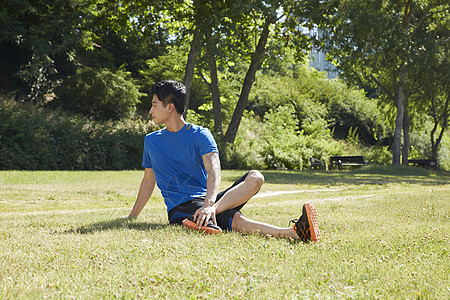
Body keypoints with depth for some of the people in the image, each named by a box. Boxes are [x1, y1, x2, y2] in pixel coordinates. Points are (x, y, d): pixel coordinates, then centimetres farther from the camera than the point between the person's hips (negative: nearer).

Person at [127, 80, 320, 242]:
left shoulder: (200, 135, 3)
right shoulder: (151, 141, 13)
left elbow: (213, 170, -14)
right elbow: (149, 180, 22)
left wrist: (209, 204, -35)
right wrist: (131, 218, 19)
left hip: (207, 198, 2)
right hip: (180, 208, -2)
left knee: (255, 177, -23)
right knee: (236, 221, -33)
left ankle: (206, 215, -44)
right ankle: (293, 233, -53)